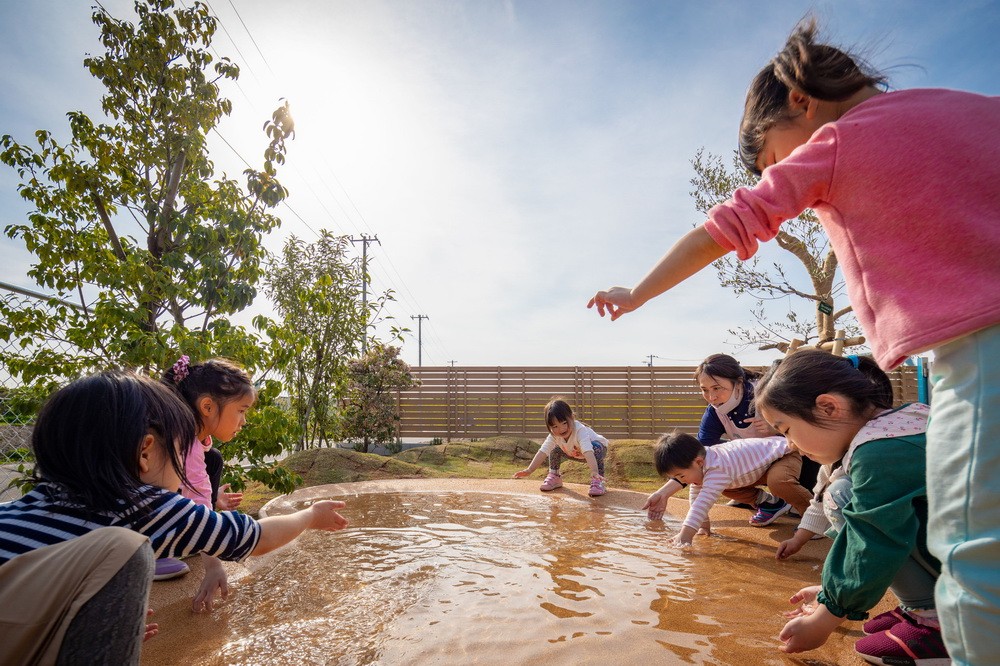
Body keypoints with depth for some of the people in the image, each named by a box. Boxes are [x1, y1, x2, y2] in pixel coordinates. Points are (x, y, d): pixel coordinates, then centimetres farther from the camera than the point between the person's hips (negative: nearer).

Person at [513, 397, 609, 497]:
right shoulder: (554, 435, -24)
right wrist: (529, 470, -36)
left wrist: (594, 471, -68)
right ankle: (554, 476, 7)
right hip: (576, 453, 5)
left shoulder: (580, 430, -42)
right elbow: (543, 452, -27)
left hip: (599, 448, -5)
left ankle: (598, 481, -28)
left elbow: (588, 452, -55)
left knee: (596, 447, -37)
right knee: (555, 450, -13)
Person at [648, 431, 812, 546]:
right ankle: (771, 504, 25)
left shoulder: (717, 470, -39)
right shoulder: (702, 457, -11)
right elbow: (696, 494, 0)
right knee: (723, 485, 11)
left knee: (778, 481, -39)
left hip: (785, 453, -9)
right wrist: (704, 524, 1)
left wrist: (685, 535, -50)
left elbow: (703, 502, -46)